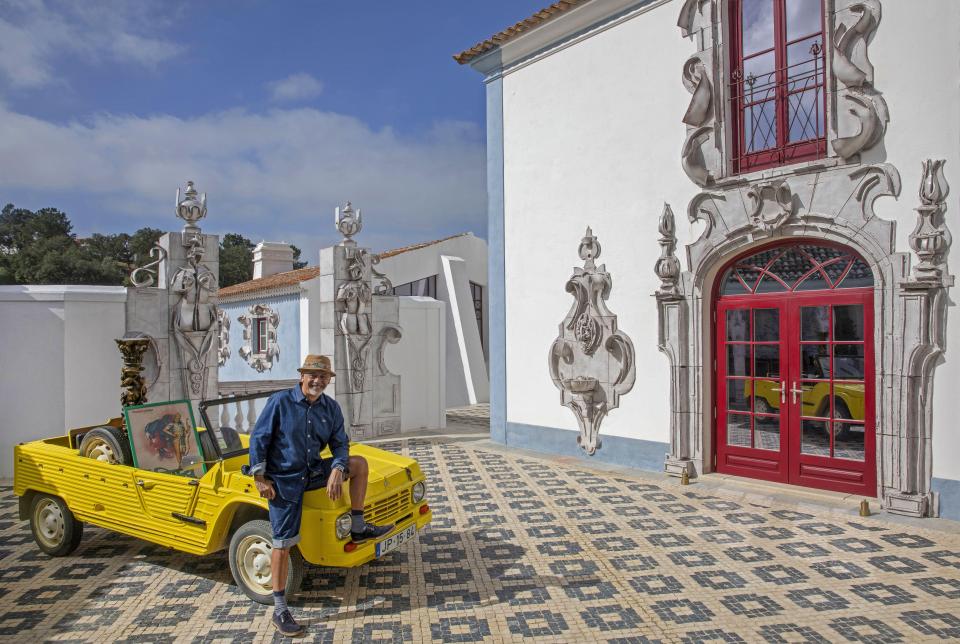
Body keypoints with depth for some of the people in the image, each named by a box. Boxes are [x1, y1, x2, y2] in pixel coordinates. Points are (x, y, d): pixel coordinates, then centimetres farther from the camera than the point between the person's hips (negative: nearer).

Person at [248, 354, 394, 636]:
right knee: (283, 544, -3)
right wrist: (260, 479, -13)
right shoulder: (280, 402, -14)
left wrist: (337, 470, -17)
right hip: (283, 481, -5)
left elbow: (340, 444, 2)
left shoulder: (331, 408, -2)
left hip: (313, 473, 5)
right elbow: (258, 439, -10)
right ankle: (279, 611, 11)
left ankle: (358, 528, 4)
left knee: (359, 463, -6)